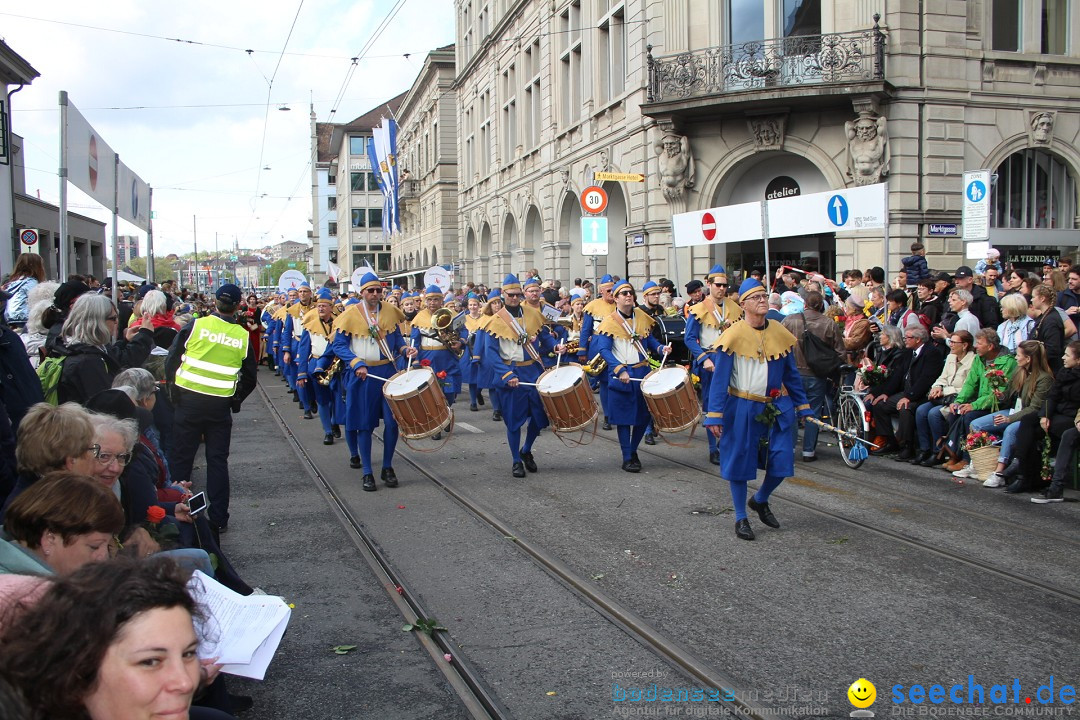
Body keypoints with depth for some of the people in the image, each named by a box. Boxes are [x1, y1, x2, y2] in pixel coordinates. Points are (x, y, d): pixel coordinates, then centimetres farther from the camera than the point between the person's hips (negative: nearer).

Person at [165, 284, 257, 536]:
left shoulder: (196, 325, -6)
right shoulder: (243, 336, 0)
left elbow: (171, 361, -2)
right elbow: (250, 378, 7)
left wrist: (175, 387, 13)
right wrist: (235, 400, 19)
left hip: (189, 401, -1)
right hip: (220, 406, 1)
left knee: (181, 458, 9)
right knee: (217, 461, 10)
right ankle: (218, 519, 12)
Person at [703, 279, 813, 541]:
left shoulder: (781, 333, 3)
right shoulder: (733, 336, -11)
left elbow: (791, 374, 12)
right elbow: (719, 379, -10)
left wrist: (803, 407, 10)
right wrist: (714, 416, -15)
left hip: (777, 408, 4)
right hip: (742, 409, -4)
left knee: (782, 462, 2)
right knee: (739, 461, 3)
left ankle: (760, 500, 31)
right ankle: (741, 518, 19)